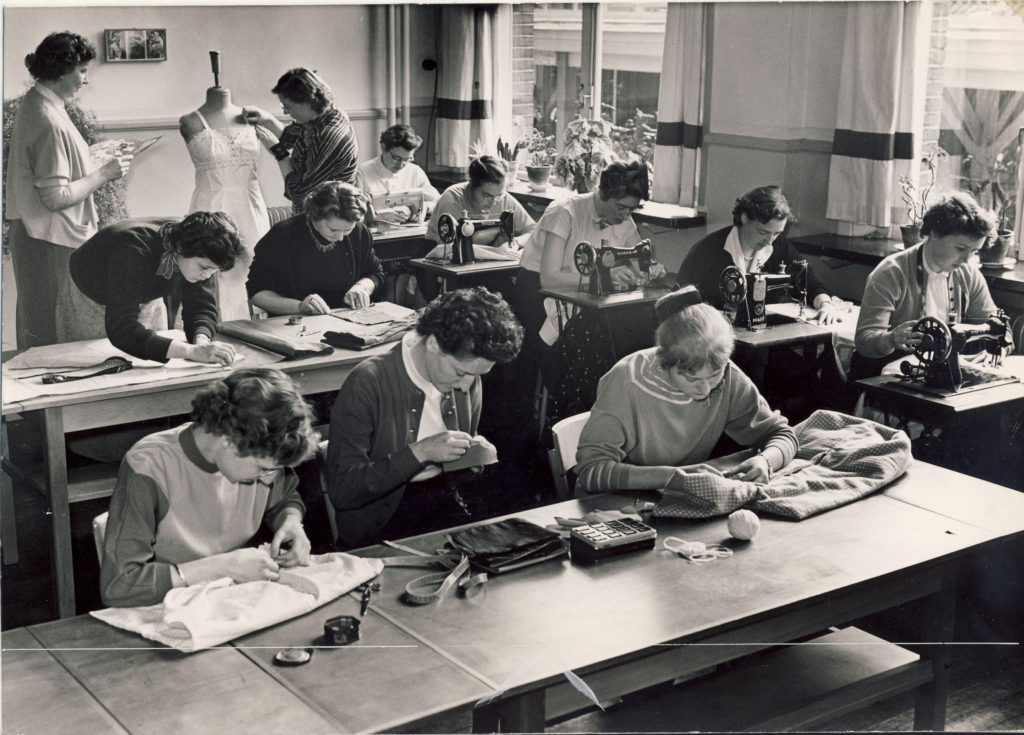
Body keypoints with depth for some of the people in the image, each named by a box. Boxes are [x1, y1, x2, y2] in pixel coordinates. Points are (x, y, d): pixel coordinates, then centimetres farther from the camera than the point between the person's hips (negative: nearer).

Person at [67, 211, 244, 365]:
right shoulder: (134, 253, -46)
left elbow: (201, 308, -23)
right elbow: (121, 330, -52)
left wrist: (202, 341, -48)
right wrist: (193, 351, -62)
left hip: (143, 301, 5)